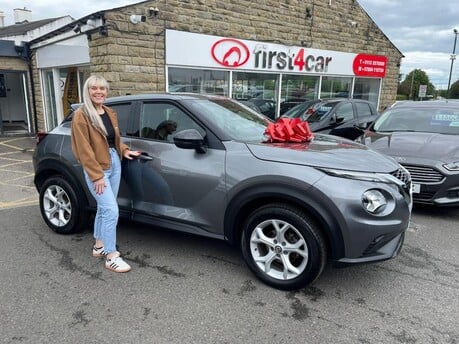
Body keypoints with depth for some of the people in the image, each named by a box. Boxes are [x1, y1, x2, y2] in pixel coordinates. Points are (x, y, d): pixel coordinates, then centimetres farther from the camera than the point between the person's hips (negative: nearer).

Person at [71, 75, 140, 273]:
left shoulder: (110, 113, 11)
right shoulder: (81, 115, -12)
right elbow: (84, 149, -16)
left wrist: (124, 150, 4)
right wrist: (96, 175, -19)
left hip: (114, 163, 7)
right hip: (97, 168, -7)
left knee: (104, 208, 15)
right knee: (112, 210, -11)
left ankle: (99, 246, 30)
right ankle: (111, 257, 0)